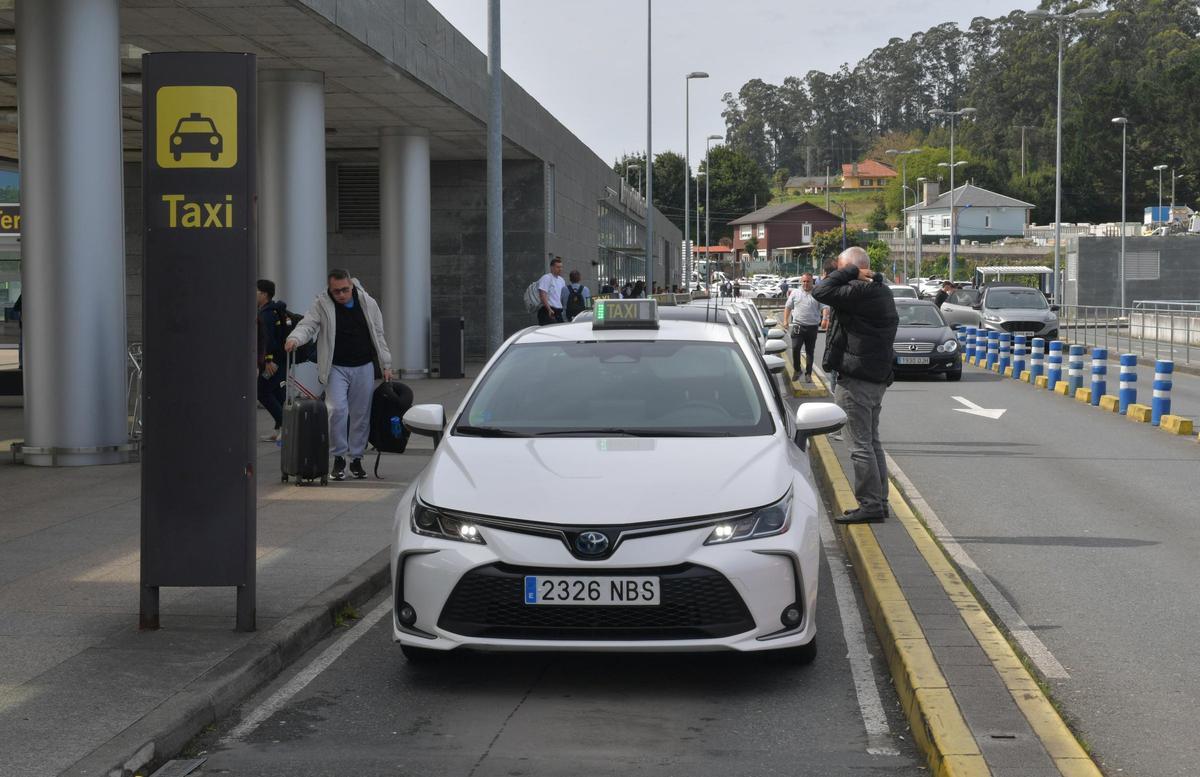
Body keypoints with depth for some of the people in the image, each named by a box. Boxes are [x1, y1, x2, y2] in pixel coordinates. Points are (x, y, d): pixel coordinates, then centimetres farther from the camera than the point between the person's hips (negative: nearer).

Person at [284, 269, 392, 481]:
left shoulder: (368, 304, 3)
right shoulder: (322, 304, -4)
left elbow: (378, 335, 10)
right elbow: (308, 325, -13)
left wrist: (386, 365, 10)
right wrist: (295, 338, -36)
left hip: (364, 368, 2)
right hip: (336, 368, -2)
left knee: (361, 414, 6)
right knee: (337, 409, -16)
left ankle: (357, 458, 19)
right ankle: (338, 458, -3)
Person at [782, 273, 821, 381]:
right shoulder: (795, 293, 8)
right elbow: (788, 307, 13)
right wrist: (785, 320, 4)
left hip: (812, 327, 0)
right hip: (798, 326, 0)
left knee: (810, 352, 7)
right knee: (795, 348, -11)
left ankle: (808, 374, 14)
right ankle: (796, 369, 8)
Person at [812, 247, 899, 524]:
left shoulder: (860, 291, -21)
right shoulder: (880, 291, 12)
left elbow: (822, 292, -23)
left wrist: (849, 272, -15)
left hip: (857, 380, -10)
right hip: (877, 376, 10)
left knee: (861, 444, -6)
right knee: (871, 441, 17)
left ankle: (870, 505, -4)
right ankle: (878, 502, 22)